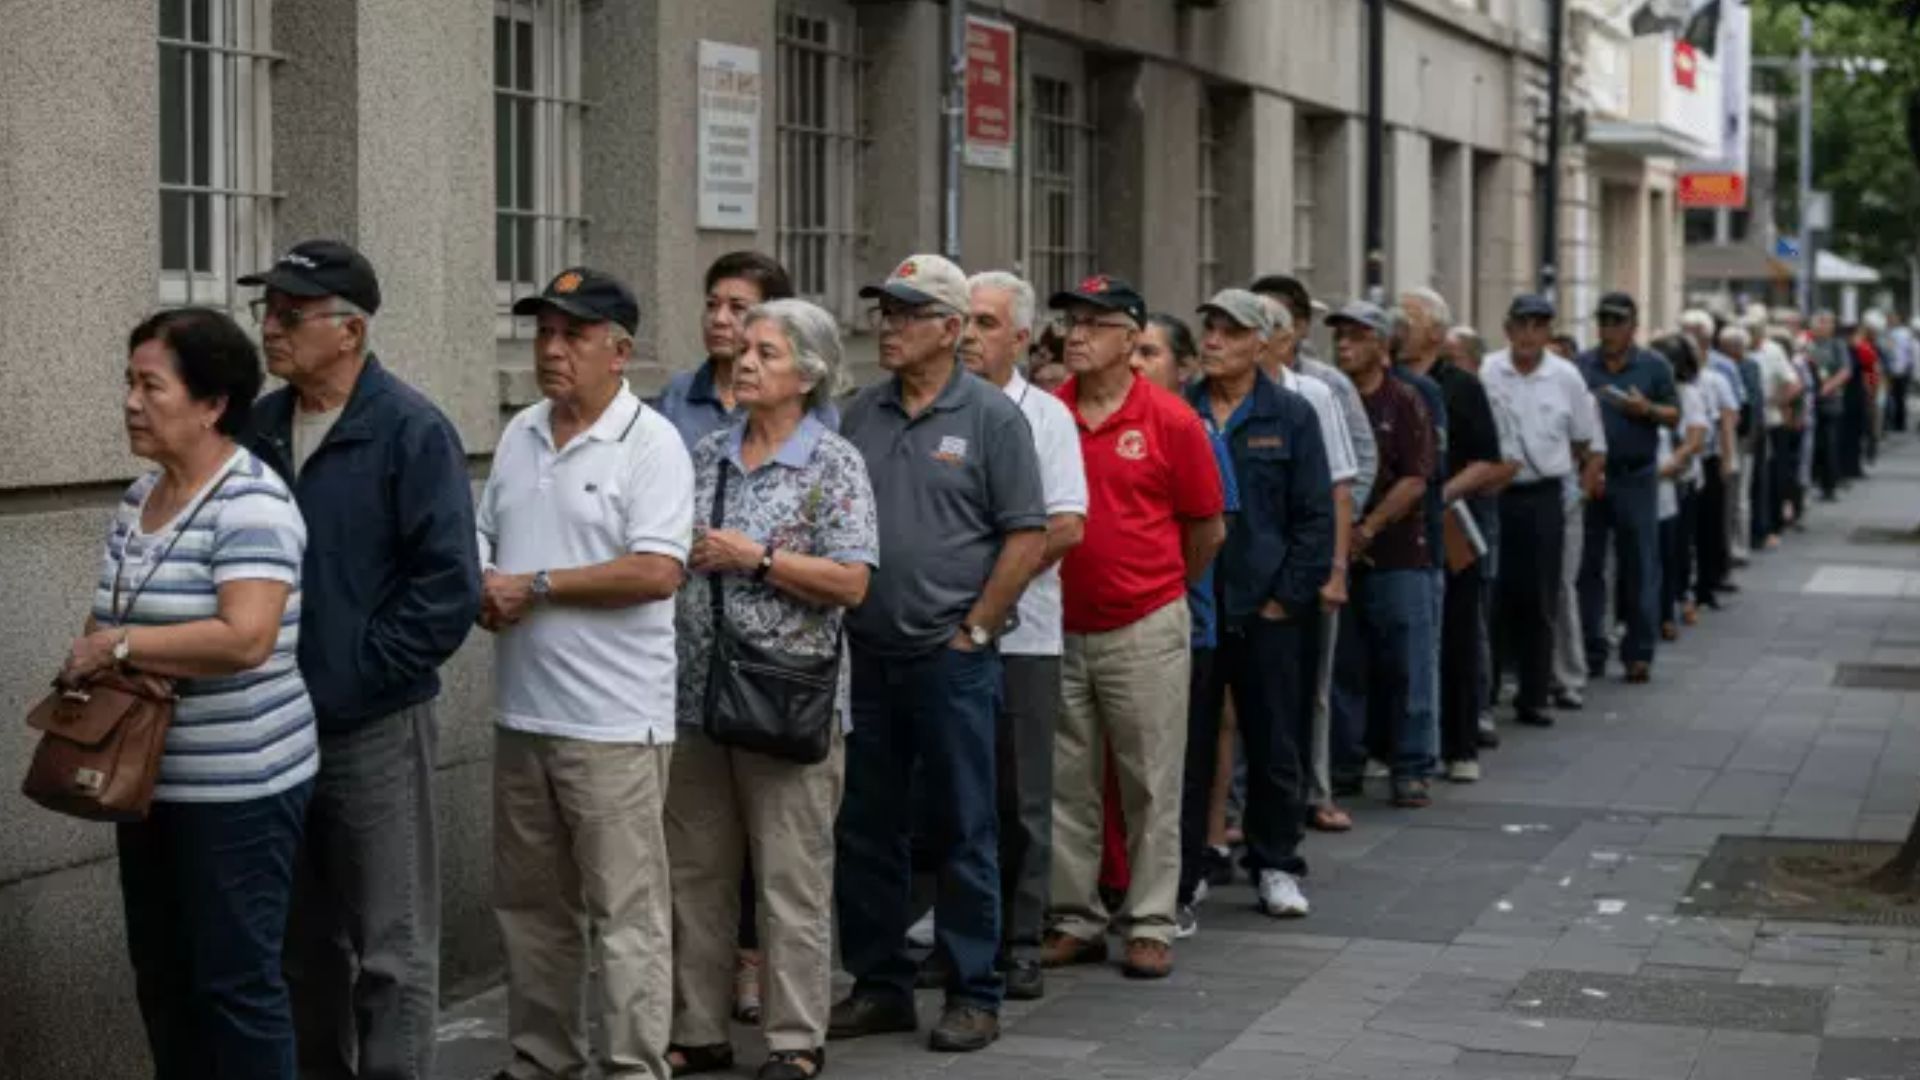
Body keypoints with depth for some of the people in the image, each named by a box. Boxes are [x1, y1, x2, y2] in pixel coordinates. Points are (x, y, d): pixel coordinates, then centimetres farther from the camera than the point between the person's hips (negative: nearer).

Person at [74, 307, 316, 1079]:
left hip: (239, 788, -8)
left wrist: (119, 646, -20)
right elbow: (108, 623, 13)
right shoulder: (138, 497, 10)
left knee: (235, 979, -1)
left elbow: (245, 638, -29)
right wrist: (132, 665, -11)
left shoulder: (251, 503, -17)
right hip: (148, 779, 9)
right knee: (161, 974, 15)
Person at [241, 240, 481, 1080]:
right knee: (304, 945, 16)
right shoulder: (259, 428, 8)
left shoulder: (412, 432, -11)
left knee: (390, 952, 1)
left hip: (375, 729, -6)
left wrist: (362, 672, -13)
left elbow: (448, 584, -14)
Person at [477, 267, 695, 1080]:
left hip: (613, 723, -7)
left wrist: (536, 586, -16)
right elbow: (484, 543, 17)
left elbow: (657, 572, -20)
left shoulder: (651, 444, -10)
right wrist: (482, 590, -6)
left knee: (626, 914, -2)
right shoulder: (519, 434, 11)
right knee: (529, 905, 15)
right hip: (522, 714, 7)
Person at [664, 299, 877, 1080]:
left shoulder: (834, 463, -3)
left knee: (791, 879, 0)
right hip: (696, 693, 6)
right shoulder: (705, 456, 12)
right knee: (695, 874, 10)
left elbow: (851, 582, -12)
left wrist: (754, 557, -14)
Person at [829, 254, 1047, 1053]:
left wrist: (973, 631, -9)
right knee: (866, 828, 10)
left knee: (964, 830, 2)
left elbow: (1026, 537, -7)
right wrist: (834, 611, 5)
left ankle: (973, 996, 11)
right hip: (867, 652, 5)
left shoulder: (991, 417, -5)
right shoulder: (860, 415, 10)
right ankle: (879, 986, 21)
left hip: (952, 656, -5)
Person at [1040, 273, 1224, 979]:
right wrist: (1057, 579, 9)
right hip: (1057, 629, 3)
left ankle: (1149, 926, 11)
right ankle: (1075, 920, 19)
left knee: (1151, 786, 4)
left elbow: (1208, 530, 3)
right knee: (1065, 784, 9)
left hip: (1144, 630, -3)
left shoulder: (1171, 421, -6)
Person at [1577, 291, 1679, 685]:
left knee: (1639, 568, 1)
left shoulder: (1654, 367, 6)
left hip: (1636, 478, -1)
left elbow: (1674, 416, 7)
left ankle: (1639, 653, 7)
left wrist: (1648, 410, -13)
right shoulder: (1581, 366, 7)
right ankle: (1590, 652, 11)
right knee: (1587, 566, 3)